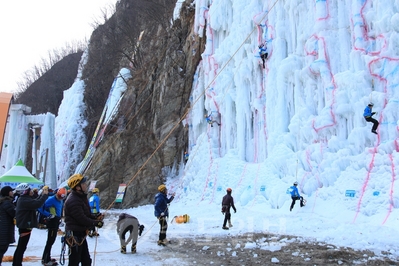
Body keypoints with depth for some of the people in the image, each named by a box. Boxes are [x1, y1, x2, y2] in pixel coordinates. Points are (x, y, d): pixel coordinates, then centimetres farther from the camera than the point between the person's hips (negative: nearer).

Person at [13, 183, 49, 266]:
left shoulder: (24, 199, 11)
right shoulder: (25, 200, -22)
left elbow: (35, 201, 18)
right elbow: (38, 204, -34)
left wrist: (42, 194, 9)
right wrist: (45, 194, -24)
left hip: (24, 225, 11)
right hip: (25, 226, -11)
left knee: (20, 247, 20)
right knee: (22, 247, -4)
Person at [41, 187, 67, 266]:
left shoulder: (61, 201, 8)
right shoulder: (51, 200, -17)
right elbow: (42, 208, -21)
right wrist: (49, 215, -22)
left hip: (56, 221, 9)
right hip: (52, 221, -9)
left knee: (51, 240, 17)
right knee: (50, 240, -7)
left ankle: (46, 258, 29)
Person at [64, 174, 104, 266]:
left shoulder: (81, 197, 8)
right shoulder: (73, 201, -24)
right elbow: (82, 219, -25)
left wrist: (96, 218, -3)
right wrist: (96, 223, -13)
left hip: (81, 234, 10)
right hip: (74, 235, -10)